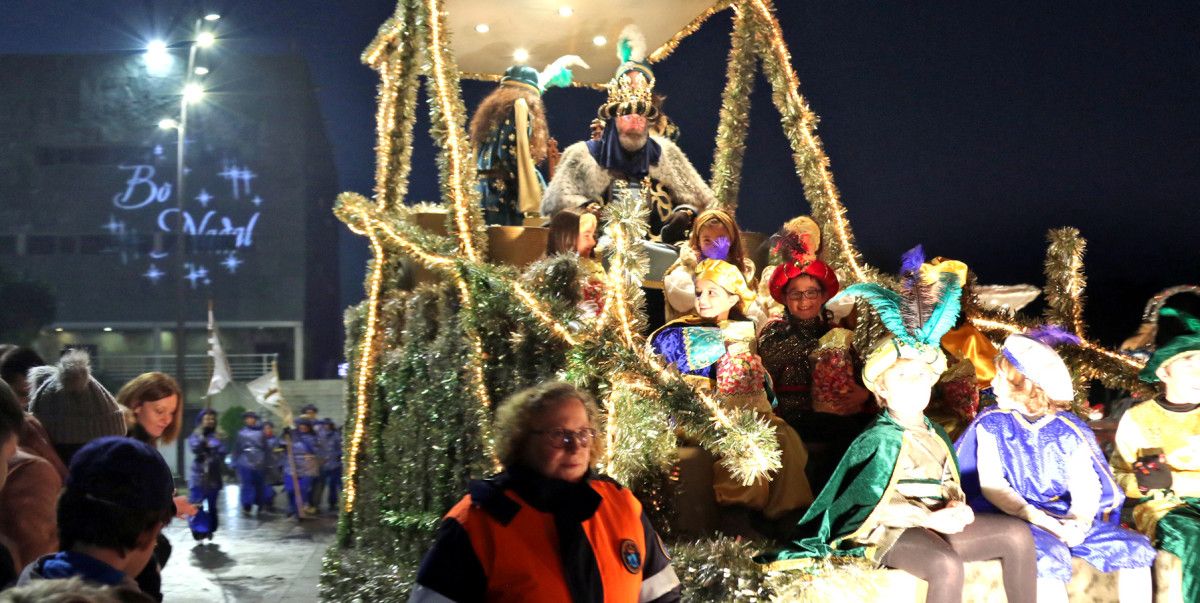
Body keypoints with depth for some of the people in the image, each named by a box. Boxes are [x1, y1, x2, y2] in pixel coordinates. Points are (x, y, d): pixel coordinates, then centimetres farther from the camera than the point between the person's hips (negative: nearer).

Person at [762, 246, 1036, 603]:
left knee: (1018, 534, -1)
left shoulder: (935, 435, 15)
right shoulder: (881, 439, -10)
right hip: (892, 533, -9)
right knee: (946, 565, -37)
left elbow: (950, 487, 14)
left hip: (935, 525, 9)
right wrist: (930, 518, -22)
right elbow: (875, 506, -17)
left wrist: (955, 508, -10)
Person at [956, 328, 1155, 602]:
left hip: (1065, 519, 4)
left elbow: (1086, 488, -3)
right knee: (1049, 555, -36)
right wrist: (1037, 518, -24)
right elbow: (992, 485, -10)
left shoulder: (1069, 429, 5)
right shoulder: (991, 424, 0)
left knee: (1135, 547, -13)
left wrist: (1078, 520, -26)